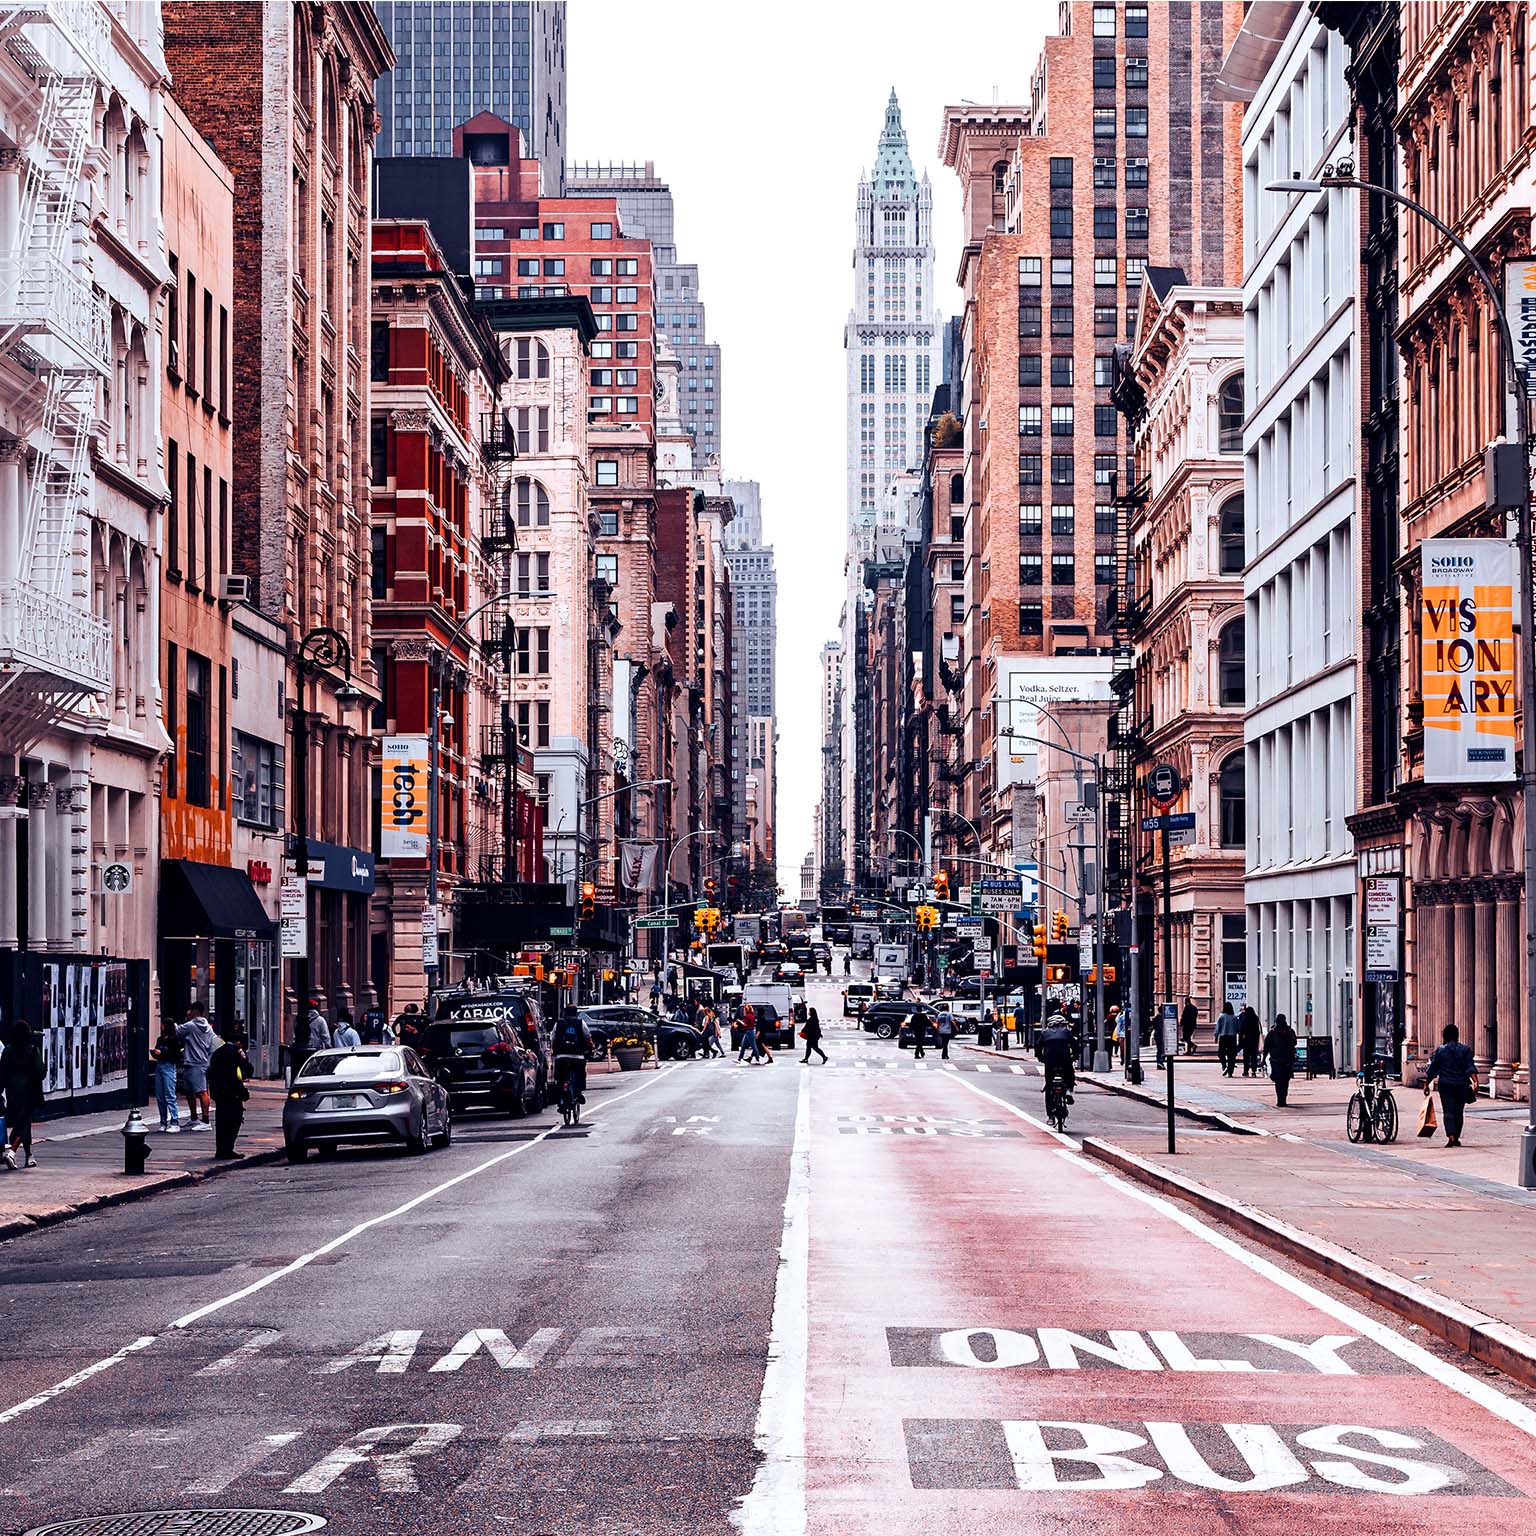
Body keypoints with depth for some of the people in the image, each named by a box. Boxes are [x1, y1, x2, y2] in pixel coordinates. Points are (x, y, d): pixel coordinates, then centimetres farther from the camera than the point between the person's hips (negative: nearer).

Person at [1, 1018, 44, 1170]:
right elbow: (39, 1072, -10)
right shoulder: (33, 1050, -9)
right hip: (29, 1092, -4)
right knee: (23, 1122, -4)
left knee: (24, 1123, 16)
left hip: (12, 1091, 4)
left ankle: (28, 1157, 22)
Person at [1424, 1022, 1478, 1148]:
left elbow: (1432, 1070, 2)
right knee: (1459, 1112, 13)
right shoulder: (1465, 1050, 2)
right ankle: (1456, 1138, 20)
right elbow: (1471, 1068, -7)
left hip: (1445, 1085, -2)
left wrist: (1426, 1085, 9)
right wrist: (1475, 1082, -9)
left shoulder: (1440, 1050, 0)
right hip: (1461, 1085, 2)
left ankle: (1451, 1136, -25)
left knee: (1448, 1111, -6)